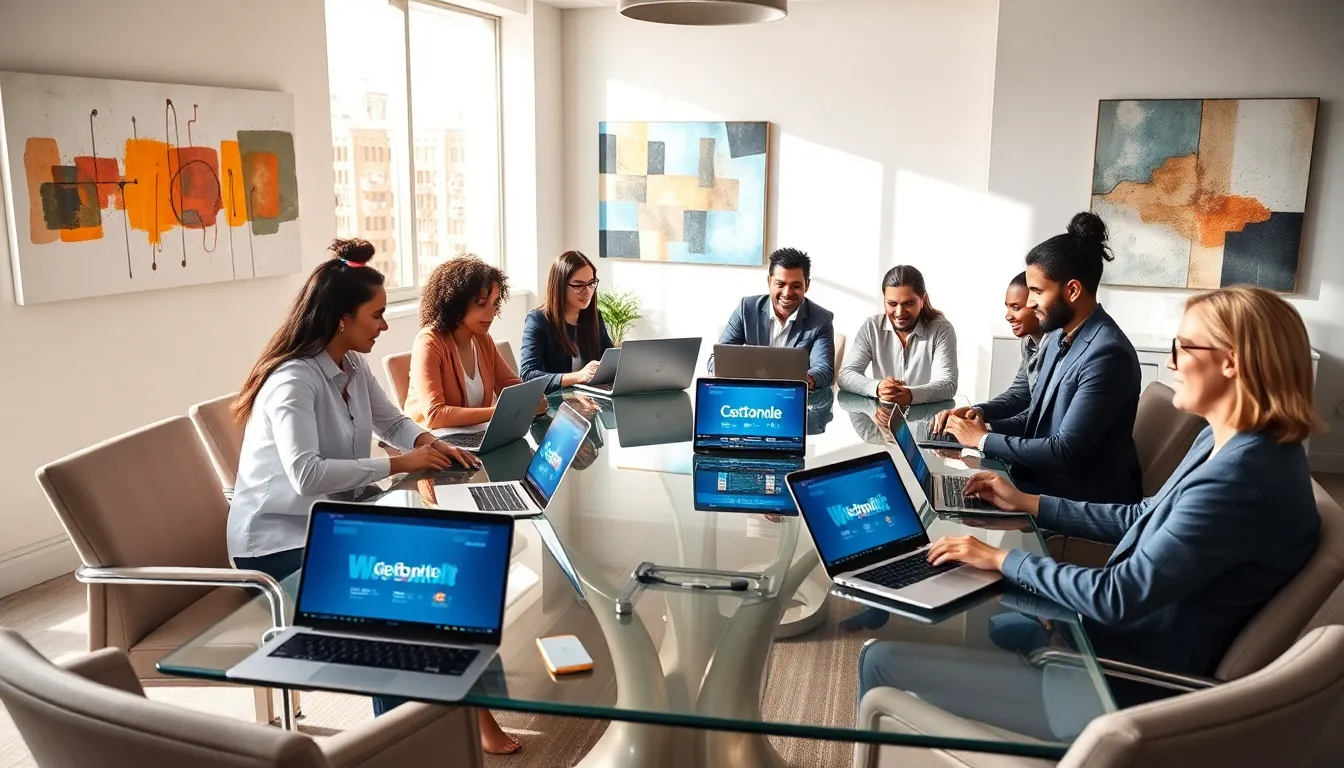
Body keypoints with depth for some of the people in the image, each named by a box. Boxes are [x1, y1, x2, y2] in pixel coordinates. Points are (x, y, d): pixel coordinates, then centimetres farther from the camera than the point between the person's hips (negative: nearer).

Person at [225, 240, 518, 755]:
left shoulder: (353, 367, 3)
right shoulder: (294, 382, -24)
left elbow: (393, 423, 17)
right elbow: (307, 477, -37)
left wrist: (430, 443, -5)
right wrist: (397, 465, -31)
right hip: (278, 542, -8)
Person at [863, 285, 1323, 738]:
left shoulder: (1240, 478, -28)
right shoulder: (1225, 442, 4)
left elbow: (1120, 597, -27)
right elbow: (1144, 520, 17)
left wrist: (1004, 560, -15)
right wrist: (1028, 504, 17)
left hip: (1128, 680, -10)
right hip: (1116, 638, 10)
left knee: (885, 663, -9)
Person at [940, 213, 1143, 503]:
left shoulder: (1108, 354, -23)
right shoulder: (1058, 337, 6)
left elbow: (1066, 451, -25)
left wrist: (984, 439, -16)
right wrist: (987, 425, -5)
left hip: (1086, 502, -8)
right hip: (1044, 480, 8)